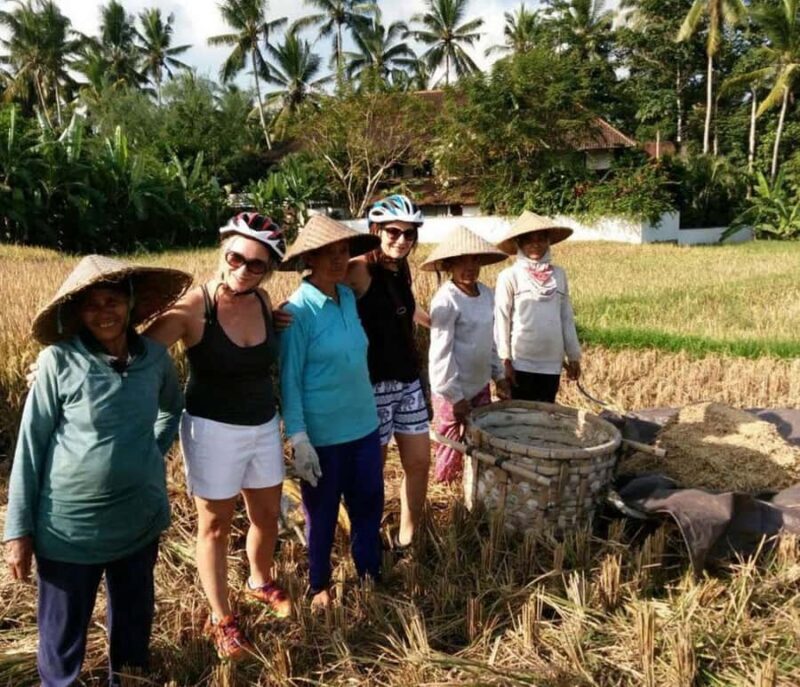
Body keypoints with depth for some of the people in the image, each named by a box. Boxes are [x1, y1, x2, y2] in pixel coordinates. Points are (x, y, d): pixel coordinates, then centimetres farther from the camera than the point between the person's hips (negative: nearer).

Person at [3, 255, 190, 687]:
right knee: (63, 636, 14)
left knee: (134, 623, 22)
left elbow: (174, 409, 17)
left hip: (141, 519, 4)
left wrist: (152, 452, 5)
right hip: (70, 525, -3)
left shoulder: (155, 356, -4)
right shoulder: (59, 360, -14)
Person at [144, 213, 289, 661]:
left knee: (268, 514, 20)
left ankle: (261, 583, 50)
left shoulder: (263, 300, -4)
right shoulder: (193, 307, -20)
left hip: (264, 425, 5)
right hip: (214, 429, -5)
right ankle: (221, 618, 33)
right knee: (216, 525, 11)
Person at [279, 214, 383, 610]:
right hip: (322, 433, -5)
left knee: (369, 504, 17)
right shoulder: (297, 310, -16)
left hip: (363, 425, 6)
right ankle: (320, 585, 36)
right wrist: (298, 438, -16)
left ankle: (370, 573, 40)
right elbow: (289, 379, -14)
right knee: (322, 513, 14)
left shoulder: (349, 297, 2)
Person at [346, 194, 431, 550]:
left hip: (408, 381, 8)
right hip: (374, 384, -7)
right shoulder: (360, 270, -14)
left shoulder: (400, 273, 9)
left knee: (419, 463, 13)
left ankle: (406, 540, 31)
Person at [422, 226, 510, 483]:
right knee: (452, 451, 4)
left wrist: (499, 375, 14)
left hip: (481, 386, 7)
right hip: (453, 390, -7)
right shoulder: (446, 300, -19)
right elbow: (441, 351, -19)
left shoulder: (487, 293, 3)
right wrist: (454, 396, -18)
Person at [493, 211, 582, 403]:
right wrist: (505, 359, -9)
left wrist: (573, 356, 11)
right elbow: (501, 320, -6)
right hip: (521, 363, -4)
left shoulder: (559, 274, 8)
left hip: (552, 363, 4)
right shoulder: (509, 276, -5)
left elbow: (567, 318, 11)